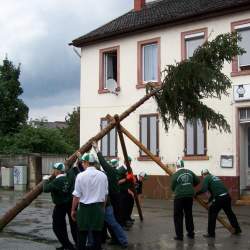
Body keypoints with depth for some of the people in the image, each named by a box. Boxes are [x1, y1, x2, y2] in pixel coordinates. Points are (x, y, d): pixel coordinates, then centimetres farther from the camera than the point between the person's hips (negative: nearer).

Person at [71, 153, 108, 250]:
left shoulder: (81, 176, -10)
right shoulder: (103, 175, 0)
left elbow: (76, 196, -7)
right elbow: (105, 194, 8)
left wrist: (73, 210, 4)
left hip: (85, 207, -3)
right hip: (98, 207, 3)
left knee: (82, 233, 5)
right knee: (97, 232, 10)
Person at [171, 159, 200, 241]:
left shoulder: (175, 175, -8)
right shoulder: (190, 172, 6)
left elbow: (172, 187, 0)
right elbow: (197, 181, 13)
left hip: (179, 197, -5)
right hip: (189, 196, 5)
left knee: (178, 216, 5)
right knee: (189, 214, 18)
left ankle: (179, 235, 3)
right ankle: (191, 233, 26)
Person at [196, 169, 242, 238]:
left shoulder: (206, 178, 3)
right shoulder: (215, 177, 26)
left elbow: (203, 190, -12)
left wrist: (196, 193, 2)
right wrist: (209, 201, 34)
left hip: (219, 198, -8)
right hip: (227, 196, 8)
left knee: (212, 214, 5)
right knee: (229, 213, 23)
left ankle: (211, 233, 7)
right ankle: (237, 229, 36)